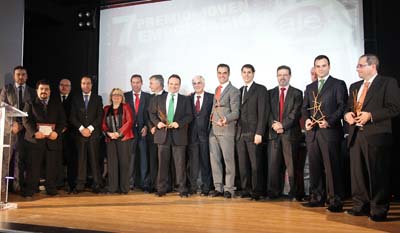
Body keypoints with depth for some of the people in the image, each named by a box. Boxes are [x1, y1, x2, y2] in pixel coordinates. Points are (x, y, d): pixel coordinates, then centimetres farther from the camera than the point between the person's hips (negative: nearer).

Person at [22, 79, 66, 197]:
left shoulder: (57, 104, 13)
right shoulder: (30, 103, 9)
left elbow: (62, 120, 7)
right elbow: (26, 120, -1)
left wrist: (57, 132, -11)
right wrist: (34, 132, -17)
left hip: (52, 139, 1)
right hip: (35, 139, -1)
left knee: (52, 166, 4)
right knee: (33, 166, 1)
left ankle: (51, 189, 13)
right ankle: (30, 189, 9)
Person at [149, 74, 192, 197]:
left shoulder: (185, 100, 8)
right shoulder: (159, 98, 11)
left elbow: (189, 116, 1)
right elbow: (152, 114, 10)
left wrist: (179, 123, -15)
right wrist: (157, 122, -9)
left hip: (179, 135, -1)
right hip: (163, 134, 1)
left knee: (180, 163, 1)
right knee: (162, 163, 6)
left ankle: (182, 189, 8)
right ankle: (161, 189, 15)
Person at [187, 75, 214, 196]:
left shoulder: (211, 97, 3)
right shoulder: (189, 98, 9)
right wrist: (187, 131, -3)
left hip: (205, 133, -2)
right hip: (192, 134, 2)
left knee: (205, 161, 4)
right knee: (193, 161, 6)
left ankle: (206, 188, 13)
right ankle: (192, 187, 14)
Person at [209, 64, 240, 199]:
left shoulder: (233, 91, -4)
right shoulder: (217, 89, 19)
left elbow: (235, 112, -12)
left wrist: (225, 119, -28)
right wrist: (212, 118, 9)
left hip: (226, 129, -7)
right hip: (213, 129, 7)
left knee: (228, 160, -1)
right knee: (214, 159, 7)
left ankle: (228, 189, 8)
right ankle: (218, 187, 16)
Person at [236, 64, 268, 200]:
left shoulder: (260, 90, 1)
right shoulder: (239, 91, 19)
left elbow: (263, 112, -7)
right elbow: (238, 111, 15)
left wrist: (259, 133, -14)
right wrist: (237, 130, 5)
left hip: (253, 133, -5)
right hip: (240, 133, 5)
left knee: (255, 164, -2)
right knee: (242, 164, 5)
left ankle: (256, 191, 6)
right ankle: (245, 189, 14)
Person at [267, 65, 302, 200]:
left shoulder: (297, 93, 8)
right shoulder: (270, 93, 16)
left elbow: (296, 113, -3)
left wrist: (283, 125, -13)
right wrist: (273, 125, -10)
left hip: (290, 133, -2)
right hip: (274, 133, 2)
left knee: (292, 165, -1)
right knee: (273, 164, 1)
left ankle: (294, 193, 8)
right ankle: (274, 193, 8)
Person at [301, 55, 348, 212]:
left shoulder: (338, 84, 5)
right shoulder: (310, 87, 21)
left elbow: (342, 106, -4)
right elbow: (304, 107, 19)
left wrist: (329, 121, -17)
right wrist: (307, 119, -2)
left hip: (330, 131, -5)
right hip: (312, 132, 5)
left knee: (332, 167, -4)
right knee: (315, 166, 8)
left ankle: (335, 200, 3)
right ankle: (317, 197, 16)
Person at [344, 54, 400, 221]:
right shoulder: (354, 86, 19)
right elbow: (348, 107, 21)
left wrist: (370, 115, -18)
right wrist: (347, 114, -2)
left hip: (376, 136, -6)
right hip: (356, 135, 6)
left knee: (378, 173, -1)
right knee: (357, 173, 9)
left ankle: (379, 210, 10)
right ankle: (361, 206, 20)